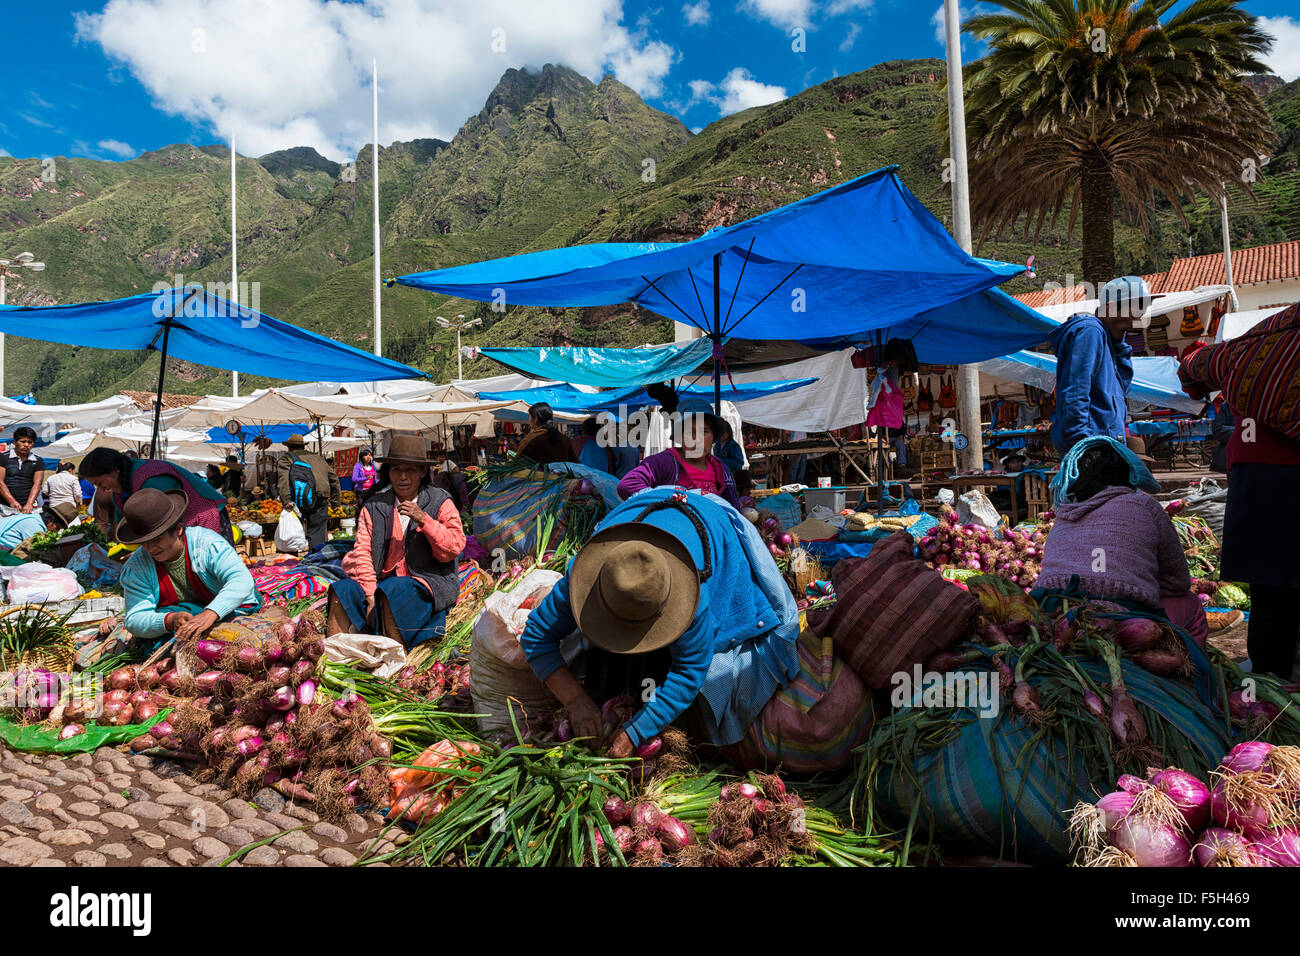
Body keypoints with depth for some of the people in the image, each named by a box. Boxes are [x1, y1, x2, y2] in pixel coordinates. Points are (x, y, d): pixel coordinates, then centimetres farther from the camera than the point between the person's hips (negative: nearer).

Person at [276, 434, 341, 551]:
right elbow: (333, 478, 27)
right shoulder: (317, 457, 27)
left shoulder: (285, 459, 13)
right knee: (317, 533, 6)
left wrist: (286, 500, -15)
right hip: (320, 500, 3)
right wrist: (336, 501, 31)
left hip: (299, 500, -3)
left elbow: (282, 479, -7)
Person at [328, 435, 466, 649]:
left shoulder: (440, 502, 5)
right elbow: (362, 551, 2)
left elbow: (454, 548, -5)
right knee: (344, 590, -21)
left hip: (427, 580, -4)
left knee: (394, 591, -33)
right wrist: (370, 595, -12)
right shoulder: (373, 507, 12)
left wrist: (423, 519, -17)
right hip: (383, 581, 4)